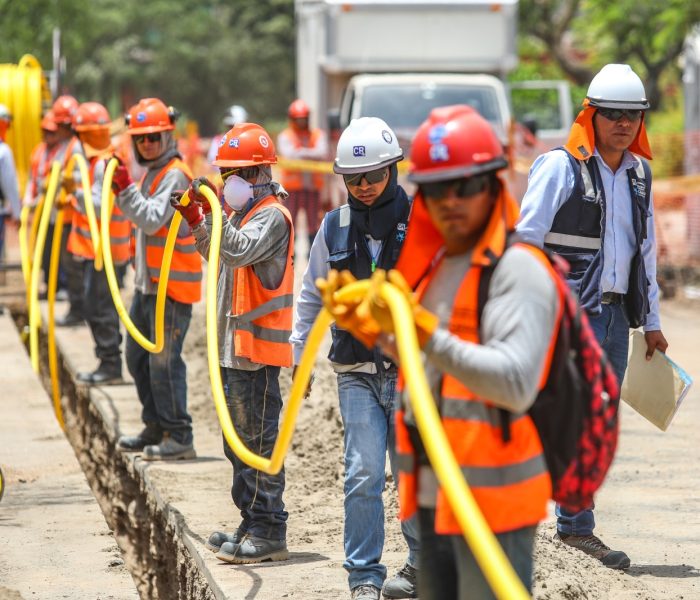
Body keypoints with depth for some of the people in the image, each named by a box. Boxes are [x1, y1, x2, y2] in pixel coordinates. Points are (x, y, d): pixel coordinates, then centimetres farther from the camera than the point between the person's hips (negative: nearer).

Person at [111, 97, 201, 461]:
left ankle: (179, 438, -4)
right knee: (138, 356, 16)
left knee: (164, 360, -10)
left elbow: (152, 220, -27)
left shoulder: (174, 175, -15)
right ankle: (156, 430, 26)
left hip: (172, 284, -11)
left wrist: (125, 189, -28)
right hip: (148, 282, 11)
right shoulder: (152, 172, 16)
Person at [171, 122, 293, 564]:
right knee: (239, 441, 15)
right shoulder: (245, 213, 17)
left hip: (258, 347, -11)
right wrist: (197, 220, 12)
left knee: (258, 439, -8)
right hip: (235, 345, 11)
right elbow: (219, 256, 25)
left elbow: (240, 250, -28)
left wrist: (209, 215, -33)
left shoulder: (272, 216, -13)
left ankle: (269, 532, -5)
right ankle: (253, 524, 23)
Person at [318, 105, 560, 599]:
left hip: (491, 498, -9)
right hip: (434, 493, 9)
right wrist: (368, 325, 10)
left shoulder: (519, 270, -15)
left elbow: (516, 383, -28)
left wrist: (422, 328, -32)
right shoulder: (437, 264, 12)